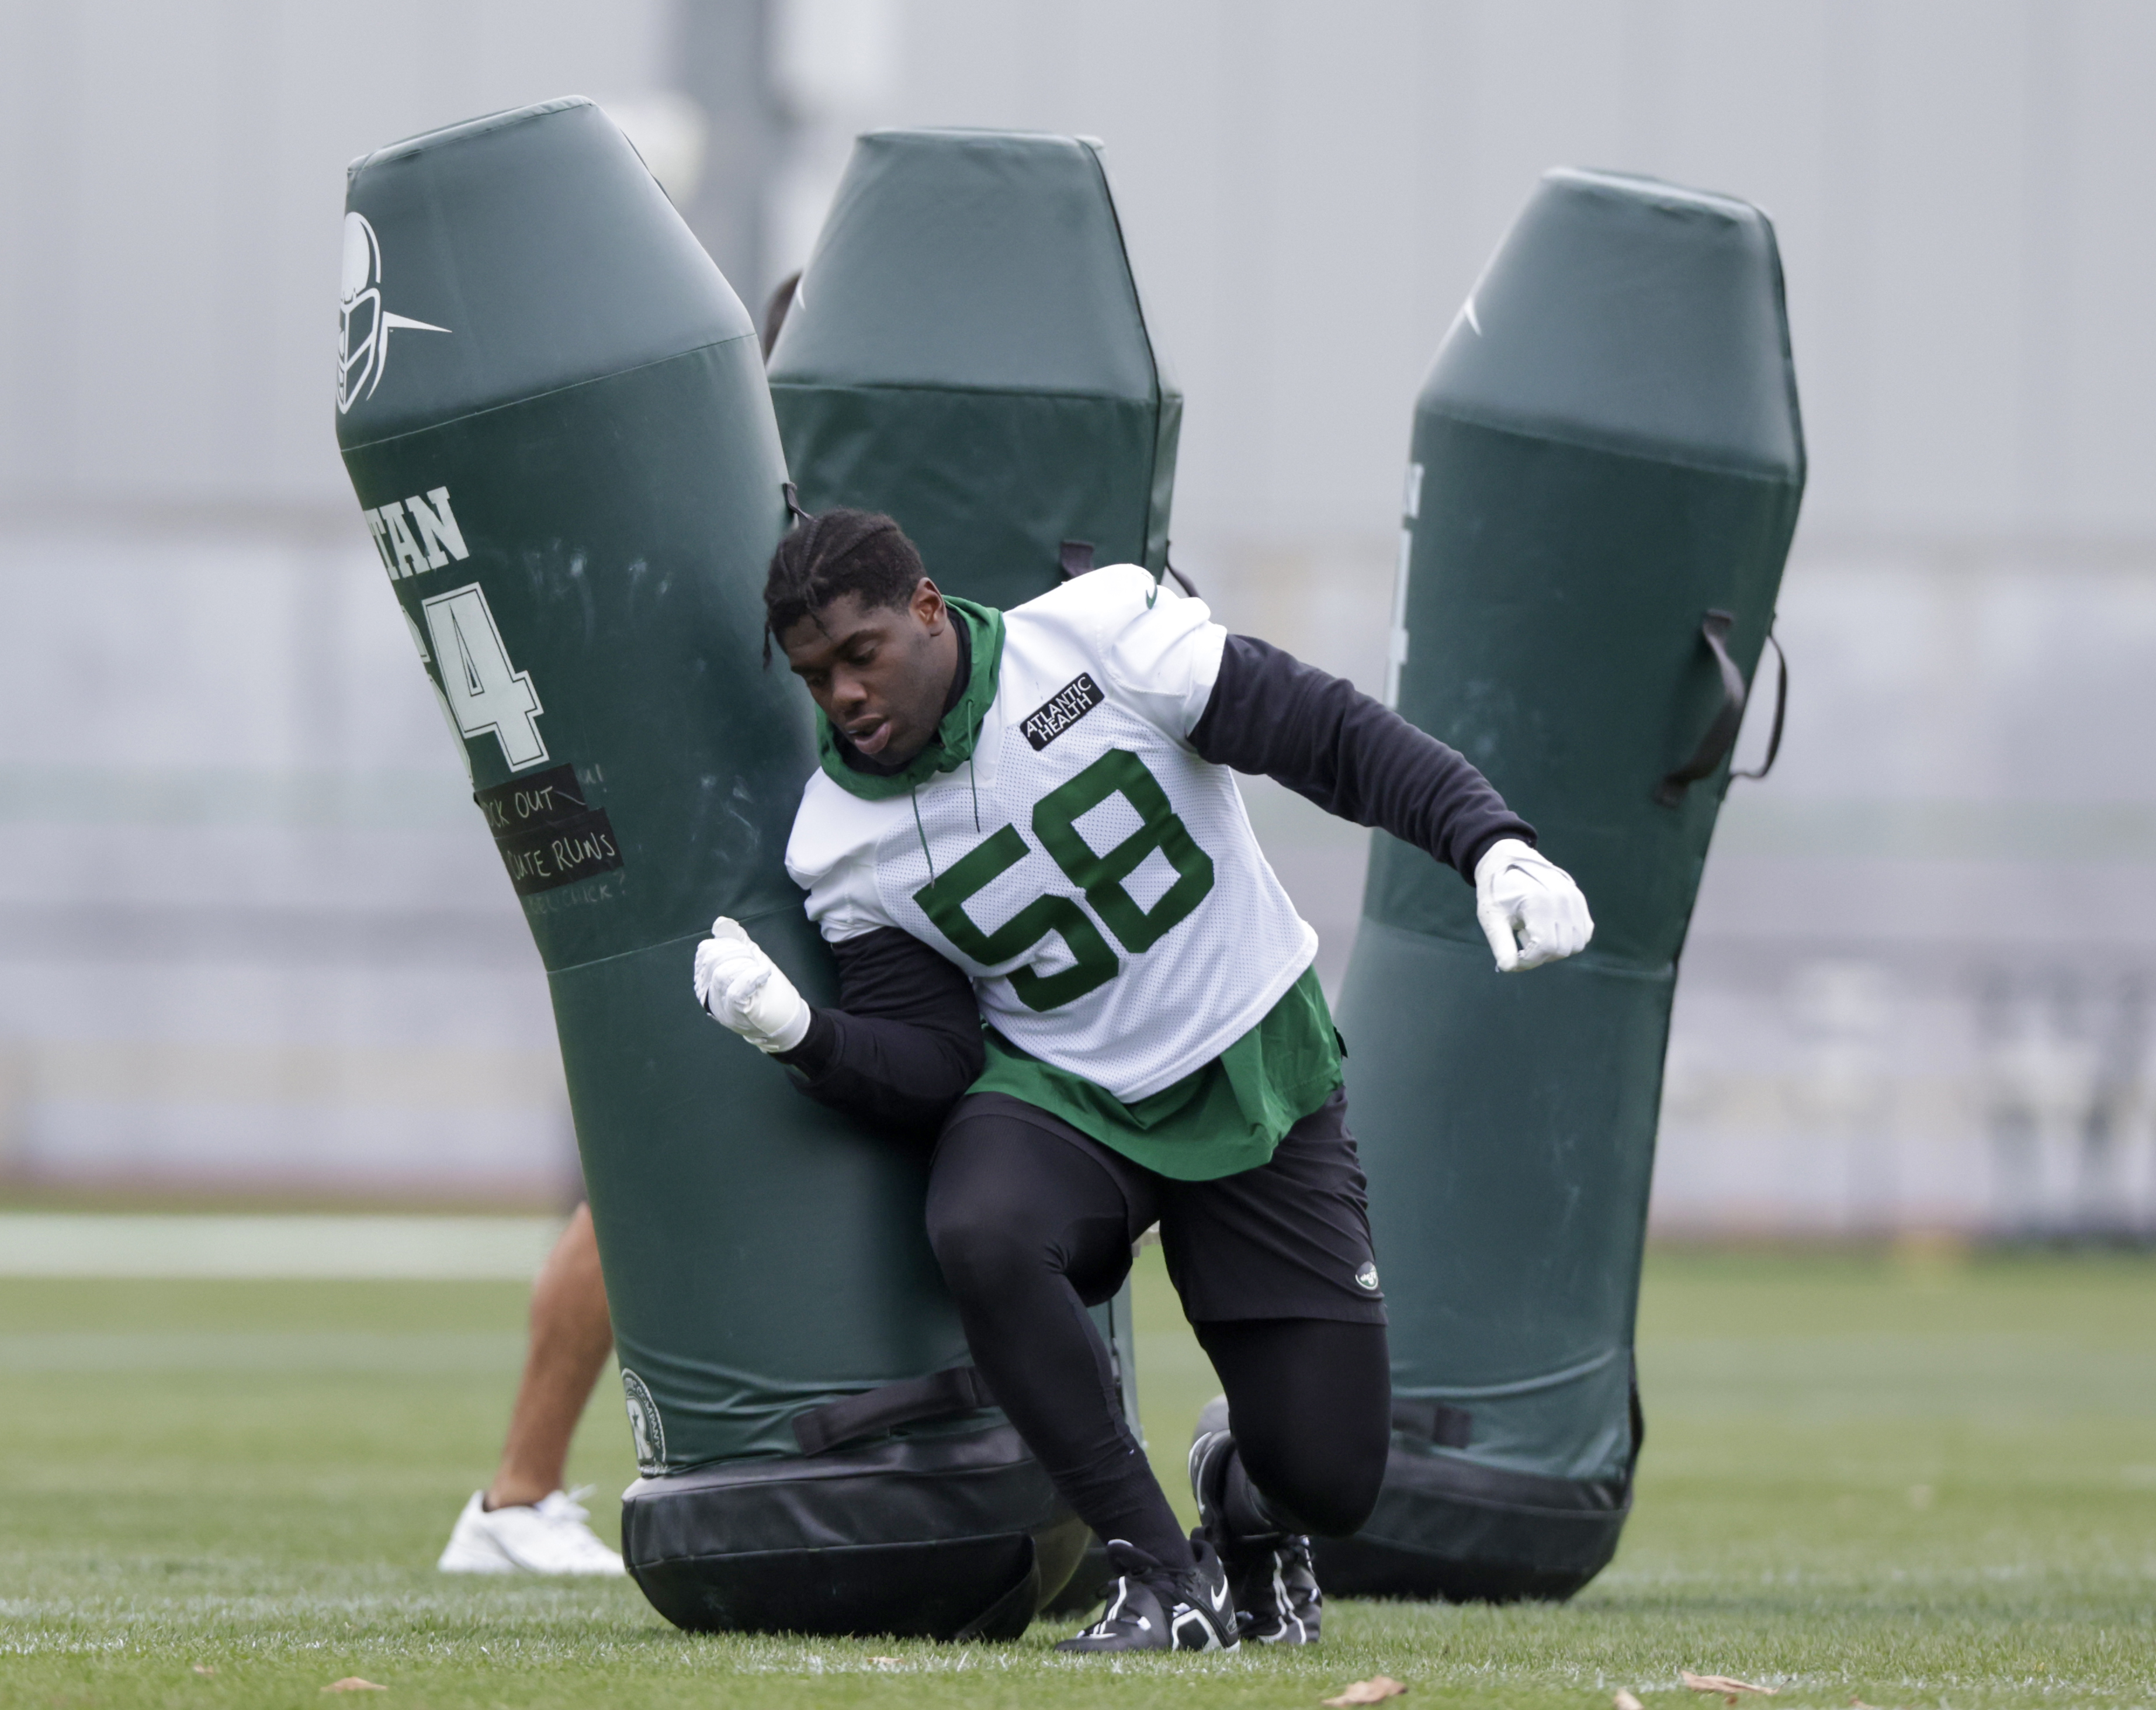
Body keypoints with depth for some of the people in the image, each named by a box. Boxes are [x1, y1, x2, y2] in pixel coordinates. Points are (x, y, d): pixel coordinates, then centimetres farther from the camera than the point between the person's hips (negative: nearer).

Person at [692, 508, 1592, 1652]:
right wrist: (801, 1037, -29)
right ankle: (1161, 1567, -20)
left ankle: (1244, 1496, 34)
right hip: (1063, 1096, 1)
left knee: (1330, 1481, -8)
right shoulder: (843, 846, -8)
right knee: (979, 1234, -37)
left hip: (1257, 1082, -1)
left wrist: (1494, 846, -24)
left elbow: (1332, 739, -12)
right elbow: (934, 1072, -10)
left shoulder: (1097, 635, -16)